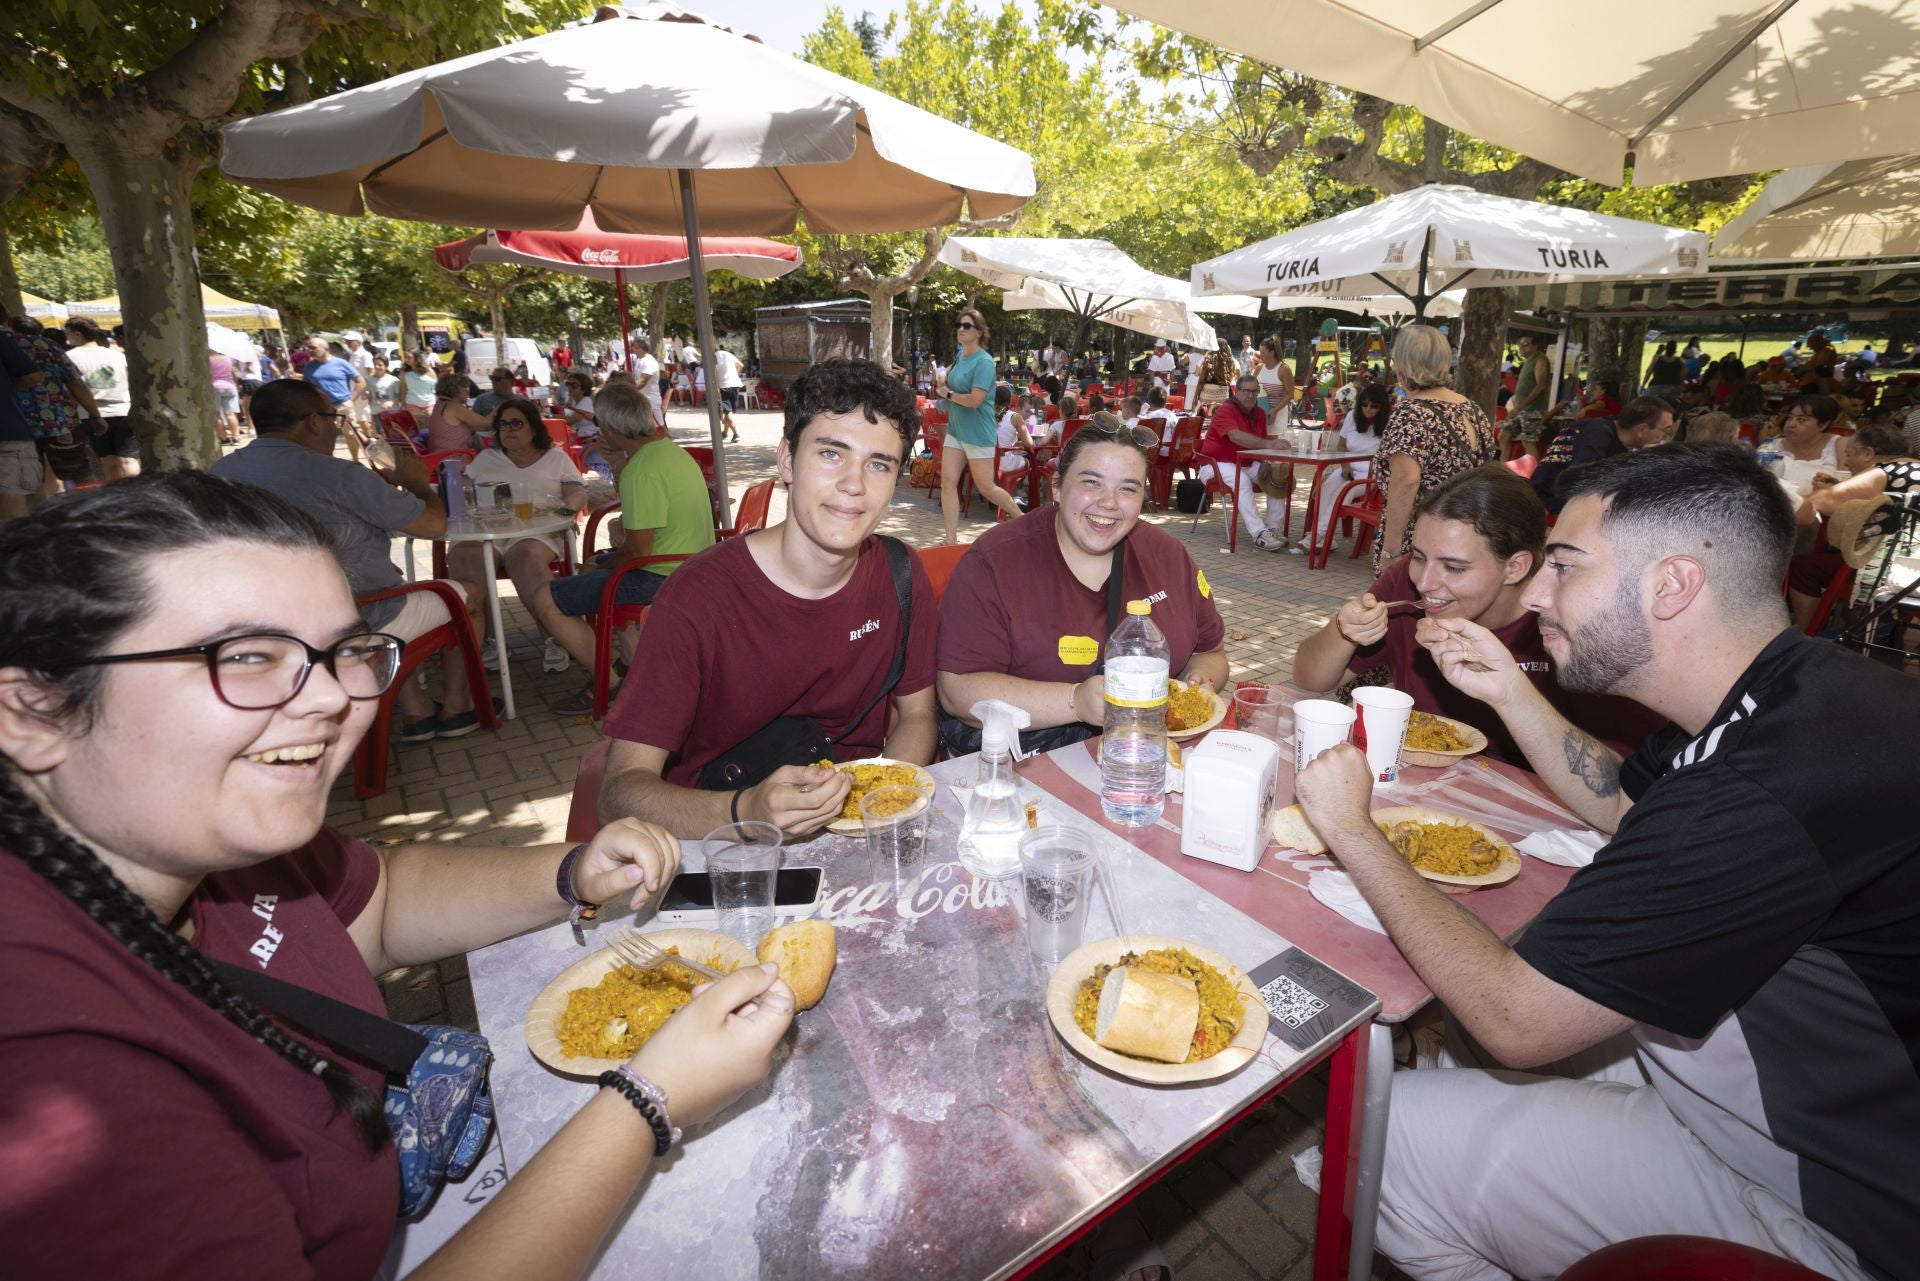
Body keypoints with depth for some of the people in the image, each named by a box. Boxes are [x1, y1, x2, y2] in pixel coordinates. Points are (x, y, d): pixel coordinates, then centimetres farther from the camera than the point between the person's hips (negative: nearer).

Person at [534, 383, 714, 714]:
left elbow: (637, 552, -22)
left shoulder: (642, 469, -22)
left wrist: (598, 566, -2)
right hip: (690, 568, 11)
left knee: (544, 599, -9)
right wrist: (618, 465, 14)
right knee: (592, 568, 34)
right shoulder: (669, 448, 10)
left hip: (660, 578, -11)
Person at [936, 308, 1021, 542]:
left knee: (985, 488, 4)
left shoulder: (984, 362, -17)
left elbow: (974, 400, -24)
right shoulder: (959, 356, 8)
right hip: (955, 429, 8)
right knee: (948, 482, -1)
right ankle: (951, 541, 4)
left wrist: (947, 393, -11)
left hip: (978, 433, -7)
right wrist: (943, 381, 6)